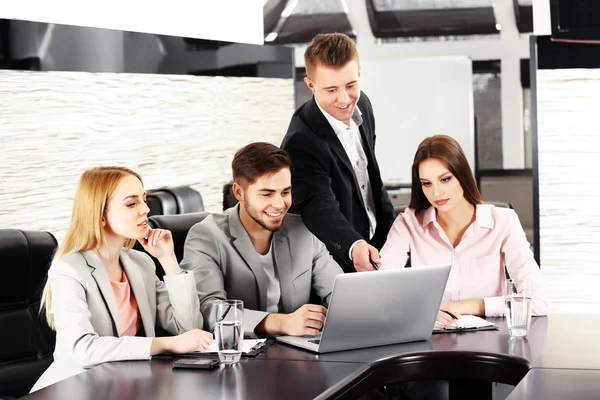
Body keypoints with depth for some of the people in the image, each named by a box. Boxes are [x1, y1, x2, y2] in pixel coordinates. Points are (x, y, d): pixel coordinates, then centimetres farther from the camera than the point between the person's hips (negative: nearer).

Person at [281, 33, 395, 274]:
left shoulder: (361, 105, -2)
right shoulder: (301, 143, -26)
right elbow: (320, 208, -37)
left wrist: (392, 230, 15)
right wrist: (354, 247, -55)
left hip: (378, 246, 7)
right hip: (340, 263, -7)